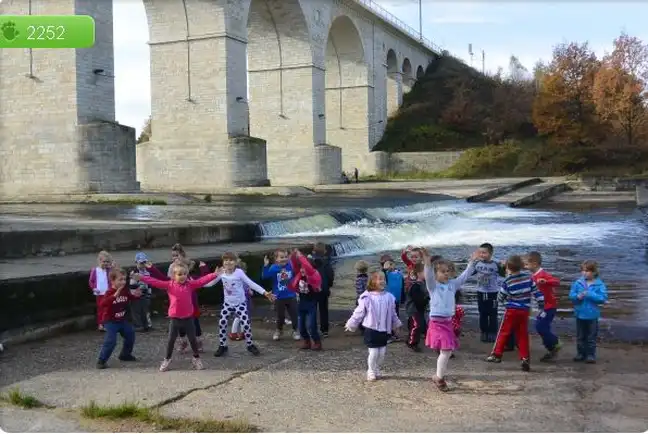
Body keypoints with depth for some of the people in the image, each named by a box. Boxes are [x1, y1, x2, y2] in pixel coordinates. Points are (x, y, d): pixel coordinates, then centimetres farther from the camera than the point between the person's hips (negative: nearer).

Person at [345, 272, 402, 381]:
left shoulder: (389, 297, 2)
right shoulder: (367, 298, -11)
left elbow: (392, 314, 15)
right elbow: (359, 312, -4)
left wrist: (396, 325, 22)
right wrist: (351, 324, -1)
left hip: (384, 330, 4)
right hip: (371, 329, -4)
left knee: (382, 352, 8)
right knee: (373, 352, -2)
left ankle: (377, 370, 28)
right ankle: (371, 372, 17)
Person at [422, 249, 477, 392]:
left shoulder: (452, 284, 11)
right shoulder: (433, 285, -6)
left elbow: (465, 275, 8)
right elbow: (428, 276, -25)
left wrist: (472, 262, -1)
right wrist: (427, 263, -41)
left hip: (448, 322, 6)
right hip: (437, 322, -6)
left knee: (448, 350, 10)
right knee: (445, 351, -10)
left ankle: (439, 377, 26)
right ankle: (439, 378, 7)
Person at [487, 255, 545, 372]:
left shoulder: (507, 281, -10)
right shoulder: (528, 277, -1)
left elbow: (500, 297, -1)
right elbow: (536, 291, 3)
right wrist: (541, 304, 12)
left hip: (511, 310, -3)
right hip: (525, 311, 3)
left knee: (503, 332, 7)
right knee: (523, 335, 8)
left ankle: (497, 354, 10)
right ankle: (525, 358, 3)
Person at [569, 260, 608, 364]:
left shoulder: (599, 284, -10)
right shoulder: (578, 283, -3)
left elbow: (603, 298, -17)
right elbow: (571, 295, -2)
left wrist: (590, 295, -24)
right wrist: (577, 296, -22)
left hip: (592, 315, -3)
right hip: (580, 314, 3)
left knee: (591, 337, 8)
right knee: (580, 336, 14)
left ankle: (591, 354, 18)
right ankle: (581, 353, 26)